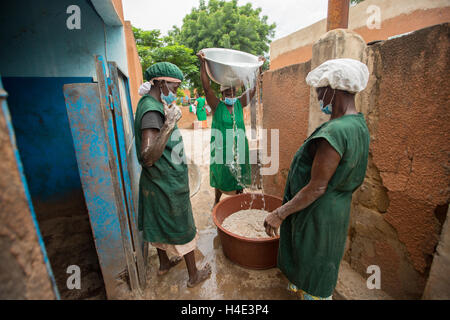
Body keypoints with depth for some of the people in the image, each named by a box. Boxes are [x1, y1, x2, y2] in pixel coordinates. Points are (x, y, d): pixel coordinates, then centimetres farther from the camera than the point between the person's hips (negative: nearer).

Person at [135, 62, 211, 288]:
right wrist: (169, 125, -37)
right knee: (183, 230, 9)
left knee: (160, 225, 24)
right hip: (168, 185, -10)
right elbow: (148, 157, -33)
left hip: (159, 183, 10)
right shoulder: (152, 110, -24)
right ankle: (194, 276, 31)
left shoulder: (152, 105, 8)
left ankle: (164, 264, 47)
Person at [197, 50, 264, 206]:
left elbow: (253, 88, 4)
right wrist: (203, 64, -22)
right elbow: (207, 88, -15)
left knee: (240, 176, 13)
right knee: (221, 176, 10)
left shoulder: (239, 104, 6)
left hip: (239, 147, 3)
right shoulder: (217, 105, -4)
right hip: (221, 148, -3)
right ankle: (217, 201, 33)